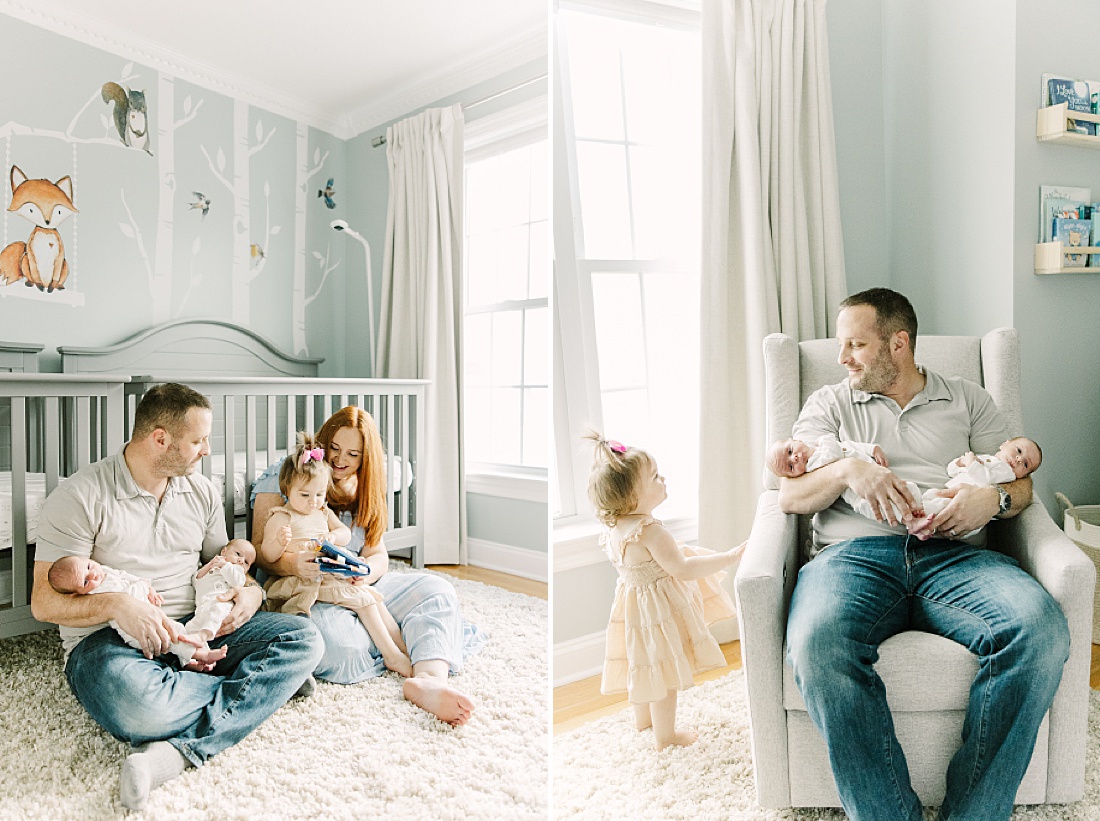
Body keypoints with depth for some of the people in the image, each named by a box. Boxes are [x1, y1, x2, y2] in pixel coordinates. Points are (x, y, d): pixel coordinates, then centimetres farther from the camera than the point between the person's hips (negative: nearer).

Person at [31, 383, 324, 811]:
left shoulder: (202, 491, 12)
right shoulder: (81, 495, -6)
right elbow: (44, 601, -8)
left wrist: (251, 592, -6)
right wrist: (116, 604, -27)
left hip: (195, 632, 5)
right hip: (108, 640, -5)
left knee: (303, 638, -18)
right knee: (135, 706, -41)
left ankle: (180, 748, -31)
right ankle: (264, 683, -13)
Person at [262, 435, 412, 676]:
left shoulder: (323, 512, 17)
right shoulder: (281, 518, -5)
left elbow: (346, 533, 11)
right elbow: (267, 556, -11)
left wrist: (332, 537, -12)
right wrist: (280, 542, -33)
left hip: (333, 574, 8)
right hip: (304, 582, -8)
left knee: (374, 595, -3)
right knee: (362, 597, -19)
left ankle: (403, 647, 0)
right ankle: (392, 656, -16)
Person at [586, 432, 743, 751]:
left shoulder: (613, 527, -3)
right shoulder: (651, 531, -31)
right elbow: (682, 569, -31)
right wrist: (728, 557, -27)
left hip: (632, 602, 9)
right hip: (657, 610, -9)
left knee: (645, 666, 27)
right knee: (664, 670, 10)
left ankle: (643, 718, 47)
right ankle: (665, 735, 27)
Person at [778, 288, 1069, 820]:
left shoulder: (967, 399, 24)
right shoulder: (830, 403, 21)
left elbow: (1021, 484, 20)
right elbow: (789, 496, 11)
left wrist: (994, 498, -5)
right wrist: (847, 469, -9)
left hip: (952, 554, 2)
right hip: (854, 553, -1)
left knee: (1041, 628, -32)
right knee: (817, 643, -36)